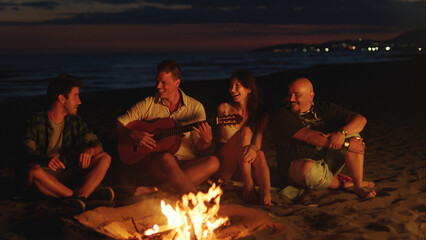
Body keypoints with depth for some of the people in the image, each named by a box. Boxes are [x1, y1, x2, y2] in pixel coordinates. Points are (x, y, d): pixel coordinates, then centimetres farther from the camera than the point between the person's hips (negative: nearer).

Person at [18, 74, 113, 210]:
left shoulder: (75, 121, 11)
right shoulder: (37, 122, -5)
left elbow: (97, 144, 4)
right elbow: (27, 152, -19)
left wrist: (89, 150, -22)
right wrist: (45, 160, -42)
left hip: (68, 176, 5)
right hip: (44, 177, -5)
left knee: (104, 158, -12)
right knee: (33, 169, -37)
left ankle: (80, 197, -37)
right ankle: (76, 196, -32)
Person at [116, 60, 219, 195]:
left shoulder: (195, 107, 8)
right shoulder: (147, 104, 8)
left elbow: (200, 148, 6)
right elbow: (119, 124, 10)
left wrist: (206, 140, -17)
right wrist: (133, 134, -11)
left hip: (186, 165, 2)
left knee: (213, 162, -29)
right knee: (166, 158, -37)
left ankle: (154, 190, -34)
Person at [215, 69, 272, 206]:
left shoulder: (261, 117, 8)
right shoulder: (224, 108, 7)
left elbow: (258, 140, -10)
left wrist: (254, 148, -34)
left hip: (246, 166, 1)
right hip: (223, 166, -1)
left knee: (260, 154, -35)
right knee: (245, 132, -28)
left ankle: (266, 195, -52)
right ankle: (248, 185, -38)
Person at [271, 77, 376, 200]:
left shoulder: (324, 109, 4)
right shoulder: (283, 115, -10)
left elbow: (360, 119, -3)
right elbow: (309, 137, -22)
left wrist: (342, 132, -25)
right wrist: (346, 144, -24)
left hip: (326, 164, 5)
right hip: (296, 166, -4)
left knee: (354, 136, -11)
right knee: (308, 166, -40)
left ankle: (359, 185, -14)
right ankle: (340, 184, -8)